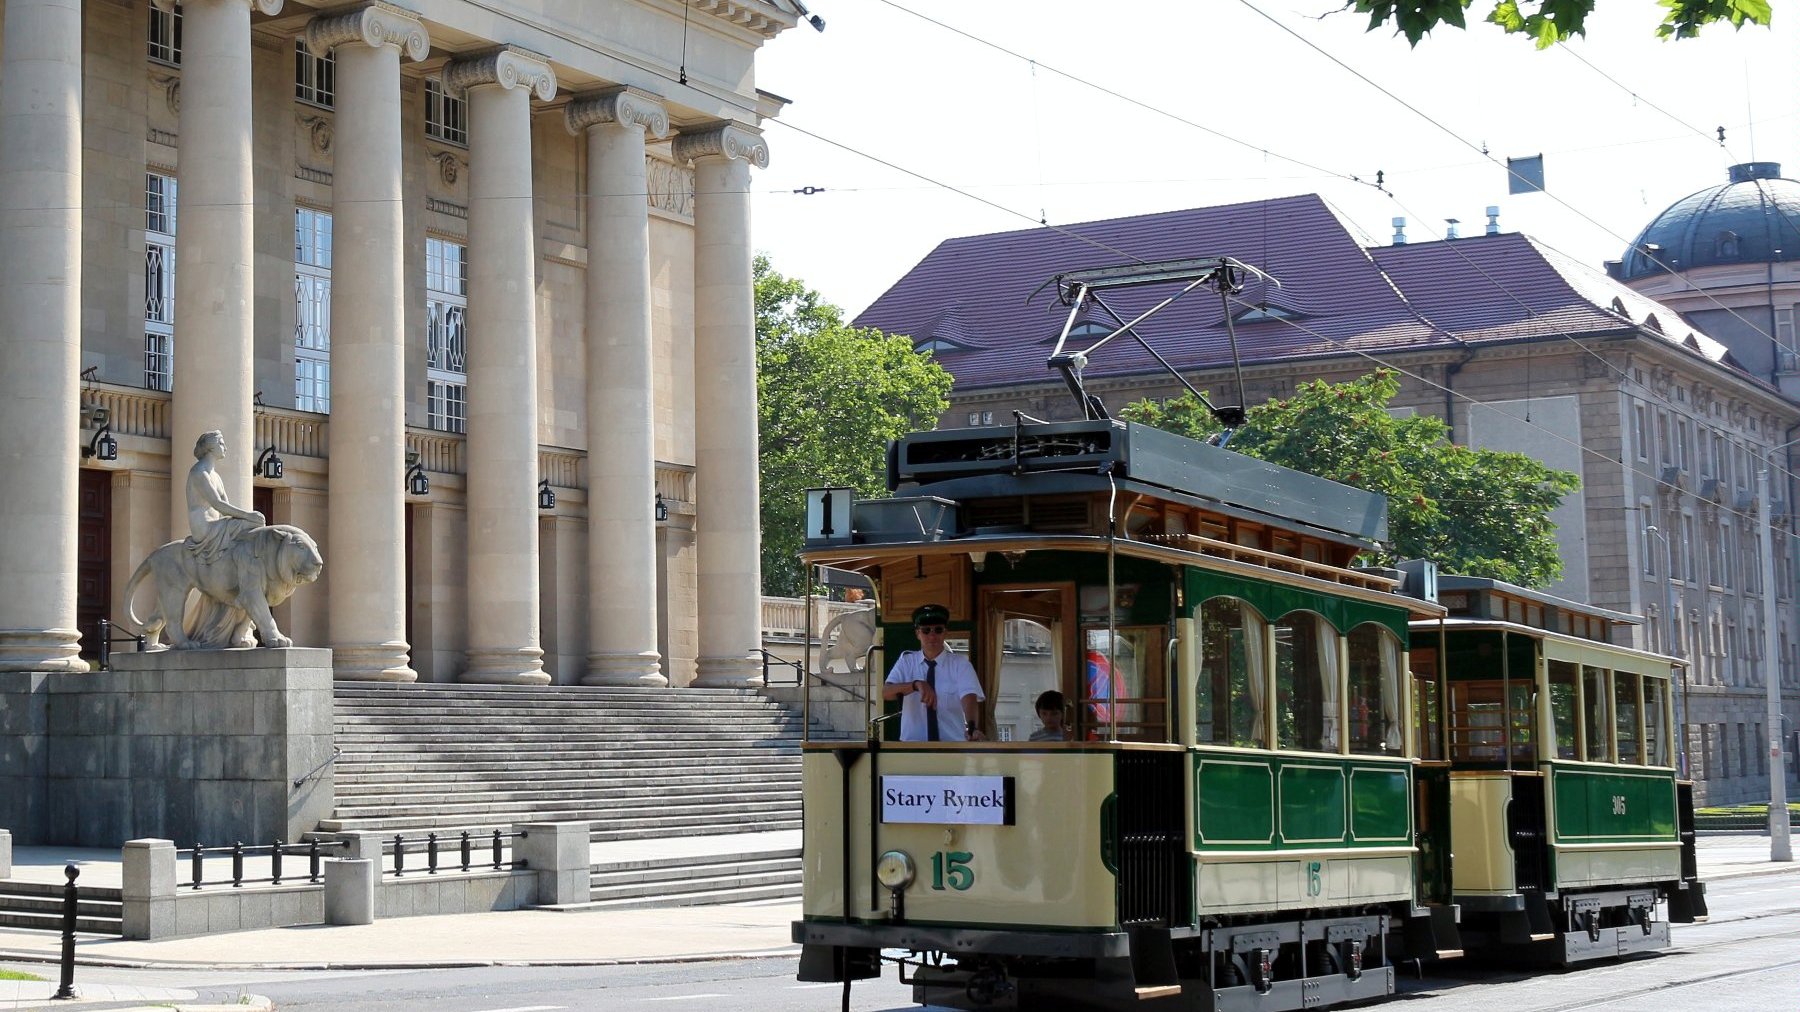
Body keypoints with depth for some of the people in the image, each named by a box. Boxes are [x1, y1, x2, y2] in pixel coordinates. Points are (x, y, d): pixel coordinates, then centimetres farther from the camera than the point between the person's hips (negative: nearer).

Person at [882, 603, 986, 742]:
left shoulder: (960, 663, 1)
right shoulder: (906, 661, 6)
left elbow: (969, 697, -16)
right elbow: (885, 692, -9)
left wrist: (972, 728, -36)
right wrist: (916, 684, -28)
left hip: (953, 743, -1)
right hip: (913, 746, 1)